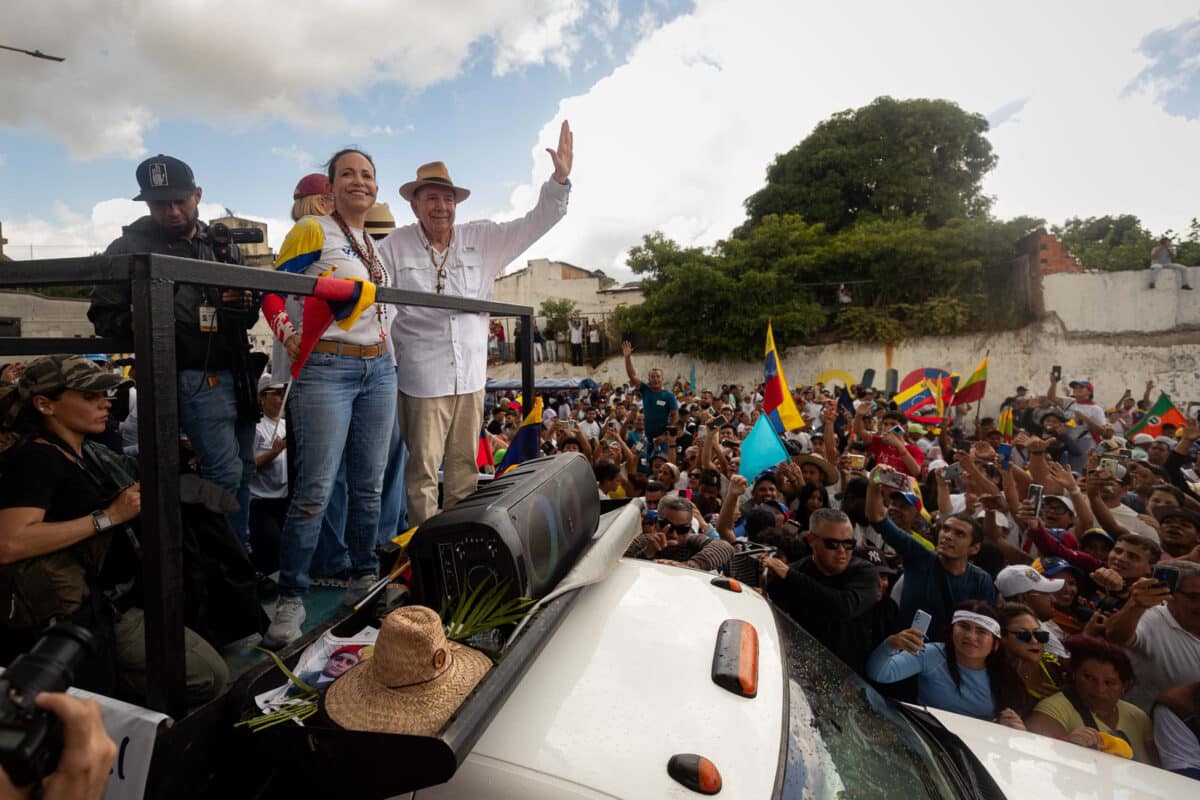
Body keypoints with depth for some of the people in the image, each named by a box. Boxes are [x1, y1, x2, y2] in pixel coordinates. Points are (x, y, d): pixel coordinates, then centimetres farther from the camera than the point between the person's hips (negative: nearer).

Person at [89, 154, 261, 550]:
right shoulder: (131, 247, 2)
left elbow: (251, 313, 21)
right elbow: (103, 314, 2)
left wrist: (247, 305, -2)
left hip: (239, 372, 5)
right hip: (194, 377, -5)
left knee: (244, 470, 9)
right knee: (225, 472, -12)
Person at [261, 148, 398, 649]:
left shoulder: (378, 245, 18)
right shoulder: (312, 231, -1)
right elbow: (271, 288, -4)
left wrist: (388, 349, 14)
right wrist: (289, 335, -17)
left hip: (379, 369, 6)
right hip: (326, 369, -6)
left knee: (369, 485, 10)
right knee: (315, 490, -8)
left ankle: (364, 578, 24)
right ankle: (290, 599, 5)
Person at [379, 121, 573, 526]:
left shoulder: (482, 241, 8)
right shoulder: (395, 247, 1)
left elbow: (534, 223, 6)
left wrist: (559, 179, -6)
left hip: (471, 376, 4)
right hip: (422, 378, -3)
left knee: (465, 469, 13)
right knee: (423, 471, 2)